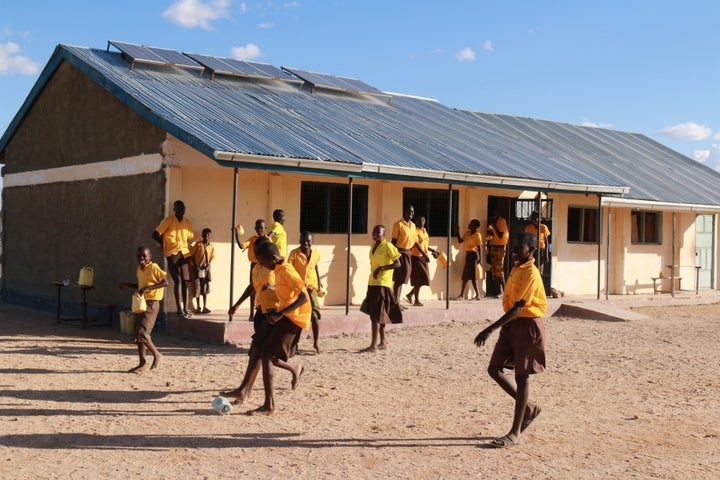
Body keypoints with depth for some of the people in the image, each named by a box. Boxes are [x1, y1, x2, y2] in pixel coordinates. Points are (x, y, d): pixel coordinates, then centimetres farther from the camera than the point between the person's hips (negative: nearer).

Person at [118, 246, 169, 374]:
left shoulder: (153, 267, -11)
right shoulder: (139, 270, 14)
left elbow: (165, 282, -19)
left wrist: (148, 288, -25)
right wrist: (128, 285, 17)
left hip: (151, 304, -9)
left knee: (142, 333, -16)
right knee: (137, 334, 8)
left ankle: (157, 355, 3)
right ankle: (142, 363, 15)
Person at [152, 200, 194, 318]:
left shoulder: (187, 223, 11)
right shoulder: (168, 221, -4)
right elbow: (155, 234, -4)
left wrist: (185, 247, 9)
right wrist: (165, 244, 4)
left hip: (185, 254, 5)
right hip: (172, 254, -5)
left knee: (185, 281, 3)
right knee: (177, 280, -11)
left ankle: (186, 308, 8)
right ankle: (179, 309, -12)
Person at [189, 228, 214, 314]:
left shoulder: (212, 246, -1)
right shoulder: (198, 244, -7)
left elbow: (211, 258, 3)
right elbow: (192, 255, -3)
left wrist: (208, 266, -13)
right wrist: (195, 266, -9)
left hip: (206, 269, 2)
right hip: (197, 268, -2)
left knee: (205, 288, 2)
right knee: (197, 287, 0)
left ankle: (205, 307, 6)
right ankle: (198, 307, 9)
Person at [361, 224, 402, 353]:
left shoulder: (388, 246, -9)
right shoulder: (373, 247, 14)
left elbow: (398, 264, -12)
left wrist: (382, 268, -22)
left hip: (382, 284, -8)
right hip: (372, 284, 8)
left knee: (376, 315, -10)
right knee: (379, 315, 13)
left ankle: (373, 345, -10)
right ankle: (383, 342, 21)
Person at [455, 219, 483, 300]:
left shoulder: (477, 234, -8)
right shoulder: (467, 233, 11)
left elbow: (479, 247, -9)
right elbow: (460, 241, 10)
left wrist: (480, 258, -14)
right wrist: (457, 232, -1)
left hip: (474, 254, -7)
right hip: (467, 254, 7)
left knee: (472, 275, -7)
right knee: (465, 275, 7)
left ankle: (478, 294, 0)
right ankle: (462, 295, 11)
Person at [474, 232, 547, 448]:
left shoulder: (530, 274, -18)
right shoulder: (517, 268, 11)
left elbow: (518, 307, -25)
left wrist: (490, 329, -30)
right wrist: (502, 327, 21)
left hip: (527, 326, -9)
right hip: (511, 324, 9)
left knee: (521, 376, -2)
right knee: (494, 369, 6)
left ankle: (515, 433, 5)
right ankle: (529, 407, 23)